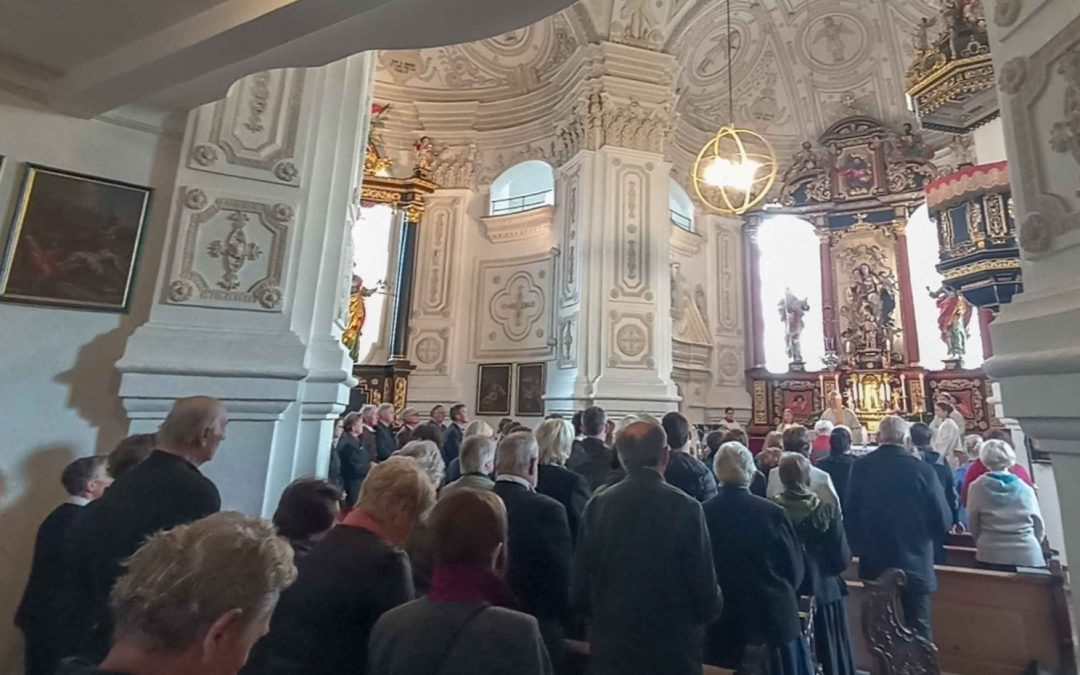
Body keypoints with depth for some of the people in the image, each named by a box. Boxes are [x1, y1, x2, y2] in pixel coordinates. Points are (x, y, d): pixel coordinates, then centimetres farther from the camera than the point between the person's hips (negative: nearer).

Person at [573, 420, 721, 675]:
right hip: (673, 647, -2)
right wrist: (707, 611, 11)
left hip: (610, 646, 2)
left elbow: (579, 585, -4)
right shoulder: (685, 507, -17)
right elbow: (704, 585, -11)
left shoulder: (596, 505, -9)